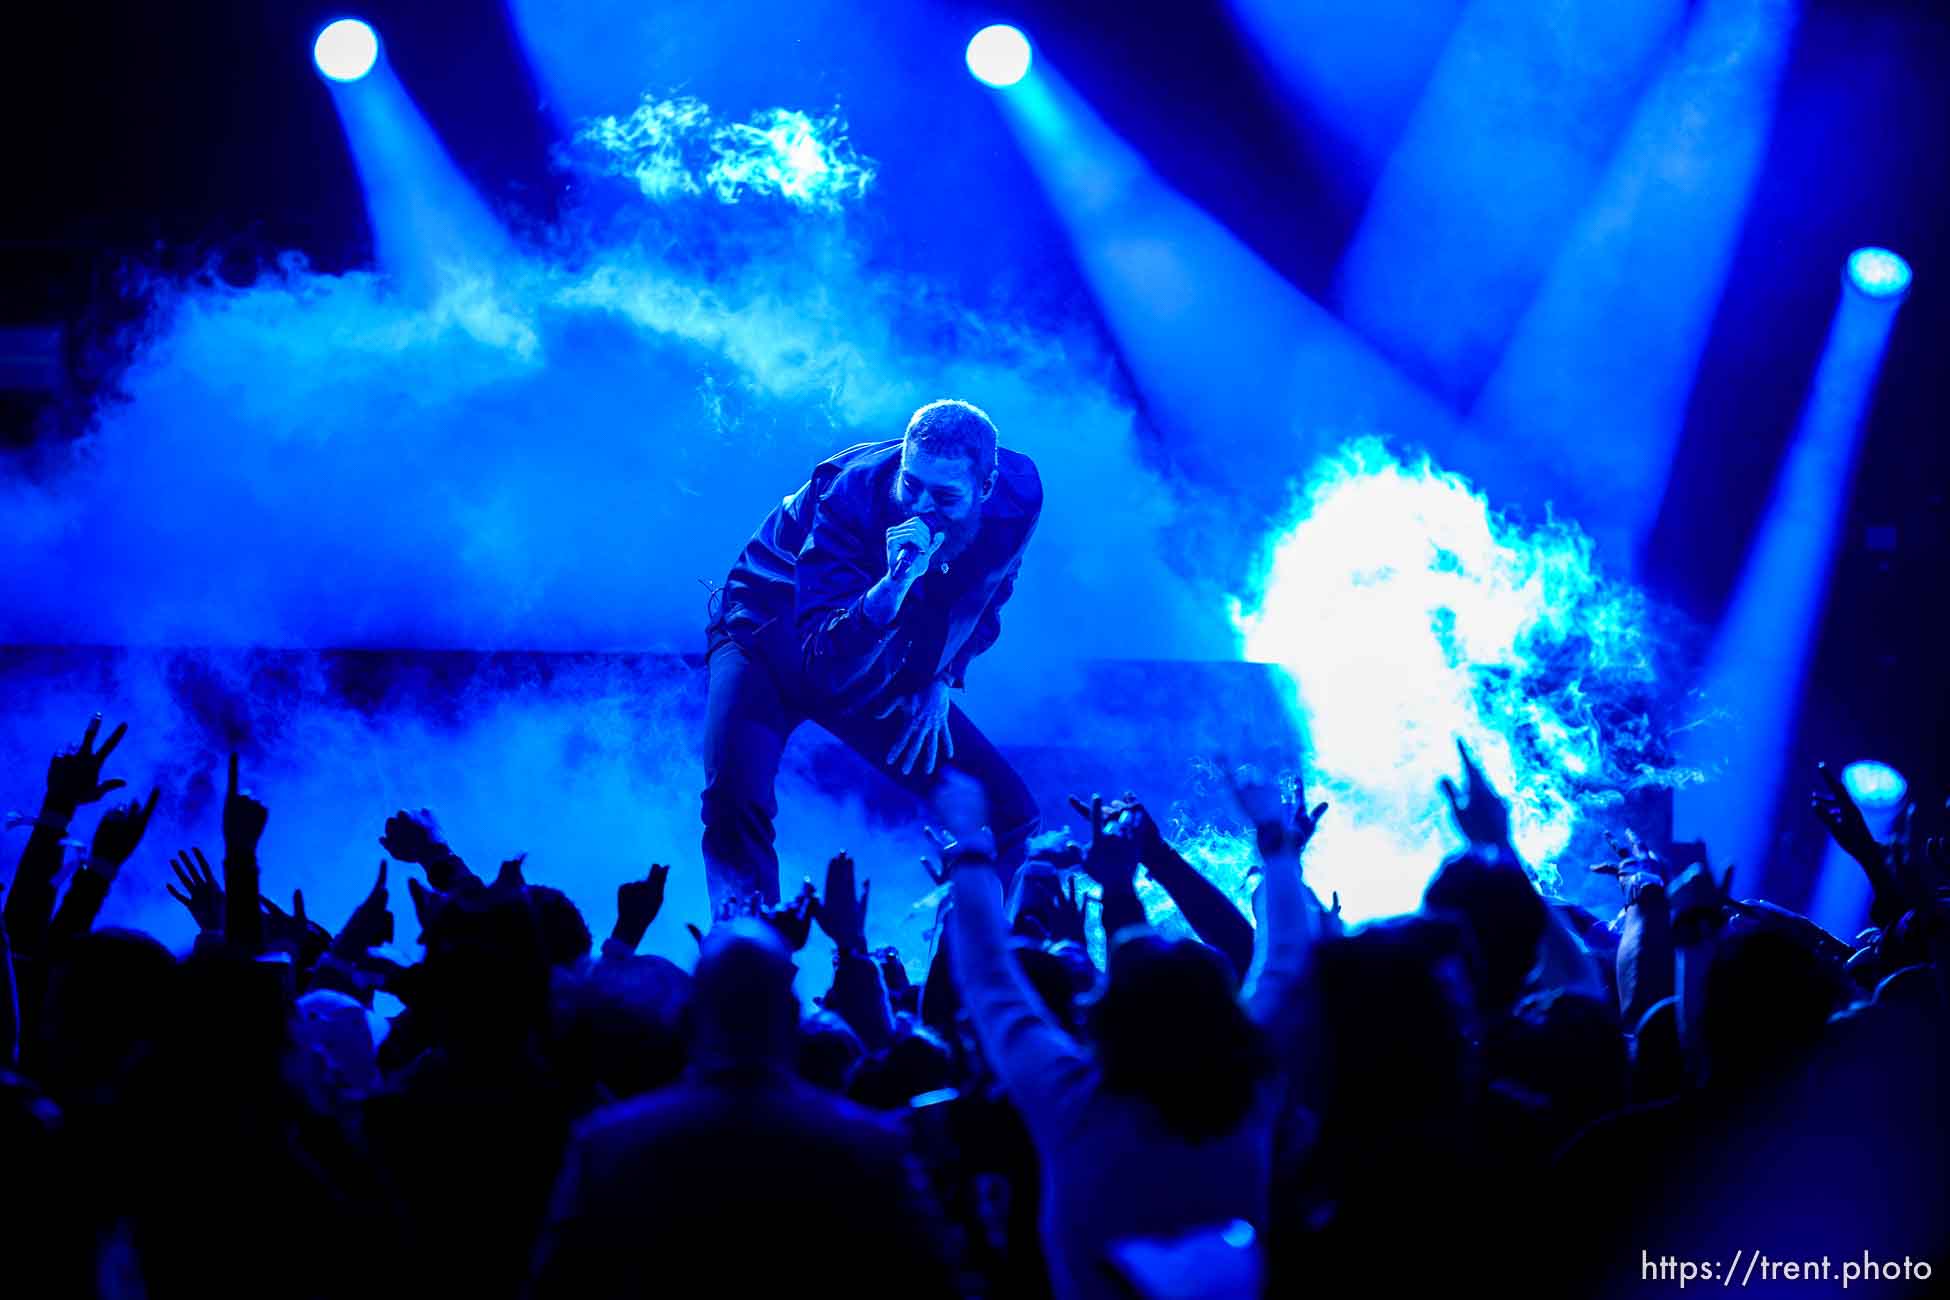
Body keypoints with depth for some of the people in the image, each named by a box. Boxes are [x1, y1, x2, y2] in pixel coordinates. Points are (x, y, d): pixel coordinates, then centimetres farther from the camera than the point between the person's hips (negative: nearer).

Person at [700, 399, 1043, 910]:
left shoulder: (1018, 494, -20)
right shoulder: (849, 496, -34)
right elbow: (823, 667, -41)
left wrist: (940, 680, -5)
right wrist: (894, 583, -54)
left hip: (885, 663, 5)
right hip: (775, 639, -5)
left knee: (1008, 815, -5)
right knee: (735, 799, -31)